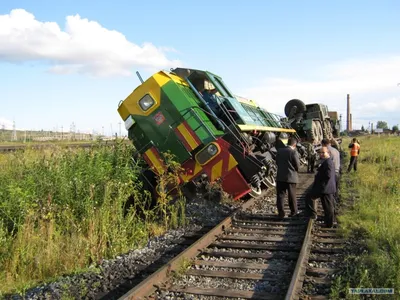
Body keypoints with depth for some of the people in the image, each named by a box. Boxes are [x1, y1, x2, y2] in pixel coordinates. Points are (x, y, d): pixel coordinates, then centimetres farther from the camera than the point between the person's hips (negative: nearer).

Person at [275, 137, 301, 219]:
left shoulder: (280, 150, 1)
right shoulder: (294, 152, -14)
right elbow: (297, 166, -9)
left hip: (280, 176, 3)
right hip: (291, 176, -3)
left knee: (280, 195, 6)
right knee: (292, 195, 11)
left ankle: (281, 213, 6)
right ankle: (294, 211, 24)